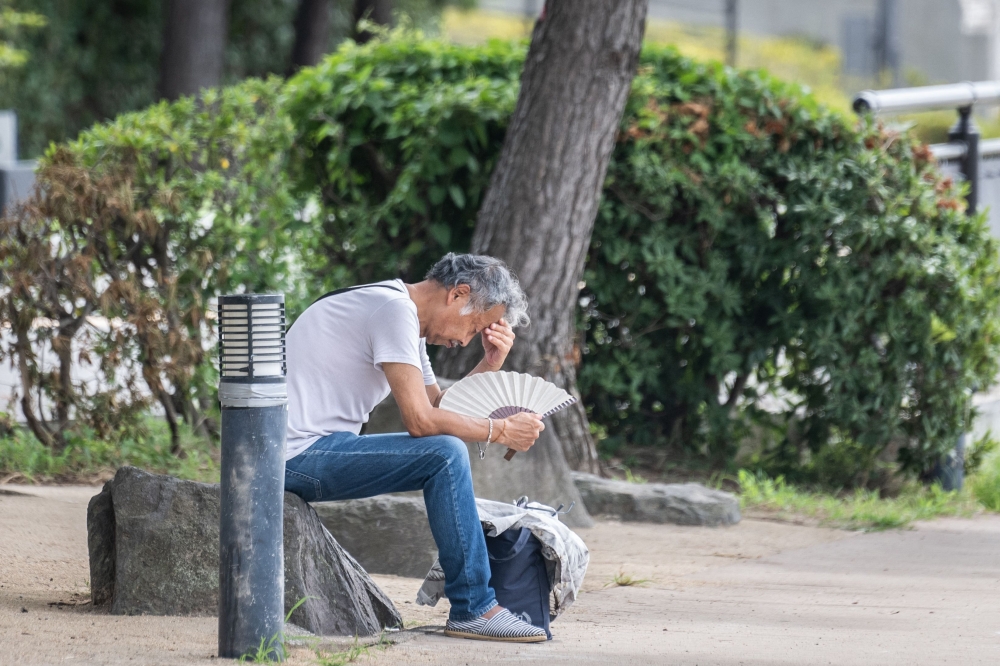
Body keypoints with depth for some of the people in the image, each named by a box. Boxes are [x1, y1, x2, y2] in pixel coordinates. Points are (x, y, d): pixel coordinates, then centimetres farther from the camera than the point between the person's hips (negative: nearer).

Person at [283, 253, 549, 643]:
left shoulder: (404, 318, 18)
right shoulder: (395, 309, -15)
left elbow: (438, 407, 16)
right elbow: (420, 420, -19)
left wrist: (490, 366, 5)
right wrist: (501, 431, -10)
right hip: (297, 454, -11)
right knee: (445, 456, -19)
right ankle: (474, 610, -13)